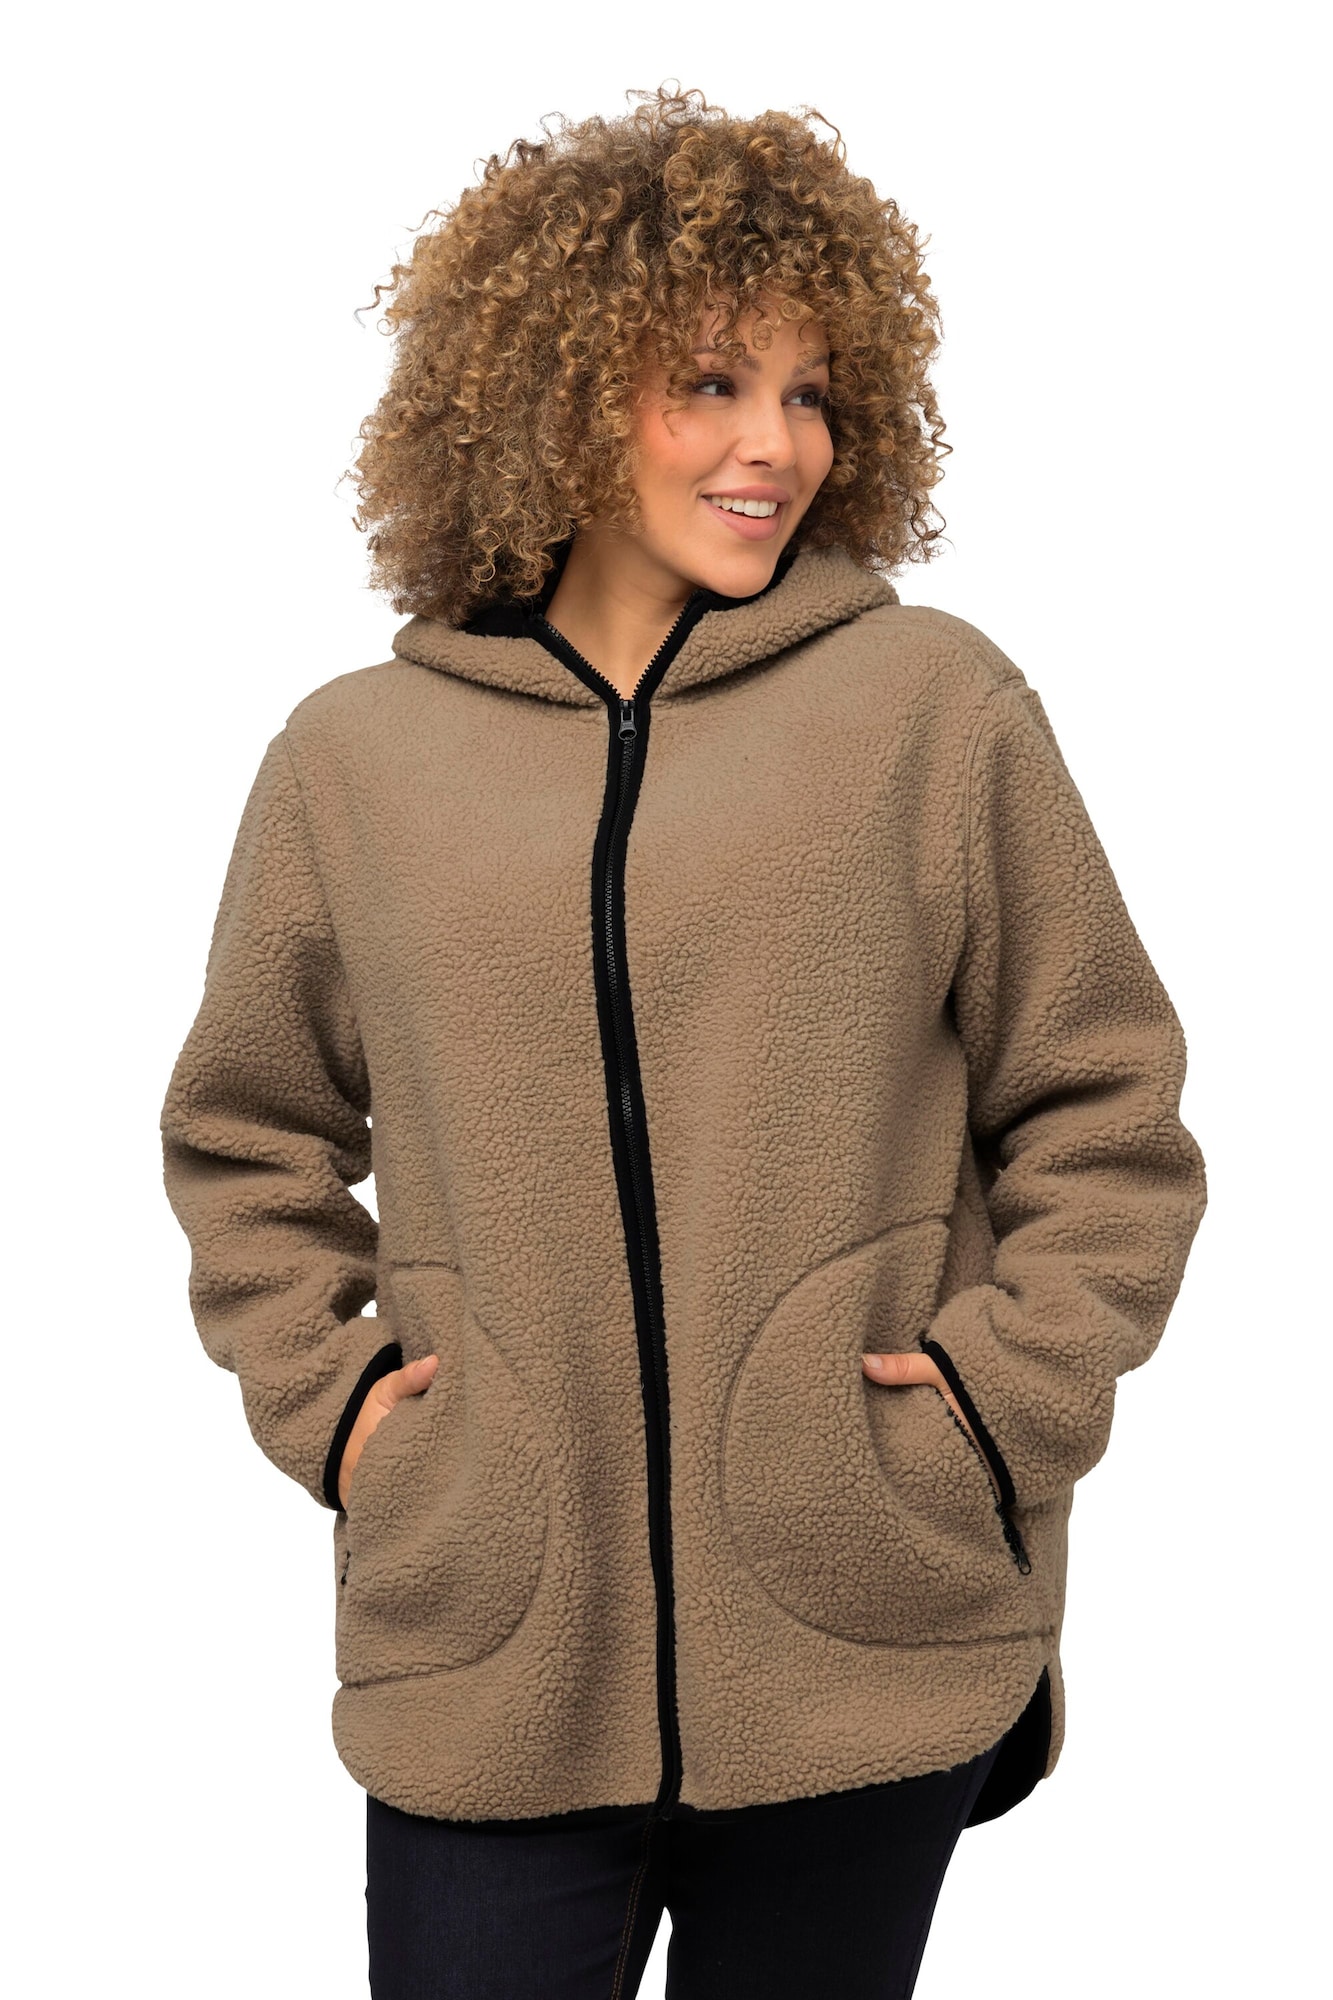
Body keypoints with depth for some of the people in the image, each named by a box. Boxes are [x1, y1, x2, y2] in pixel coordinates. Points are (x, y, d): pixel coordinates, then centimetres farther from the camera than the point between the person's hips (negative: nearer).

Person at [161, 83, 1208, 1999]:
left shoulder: (936, 705, 0)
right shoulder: (356, 757, 5)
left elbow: (1105, 1111, 6)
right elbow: (248, 1138, 18)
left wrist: (1009, 1385, -5)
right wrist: (320, 1386, 5)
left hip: (865, 1645, 0)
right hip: (487, 1657, 1)